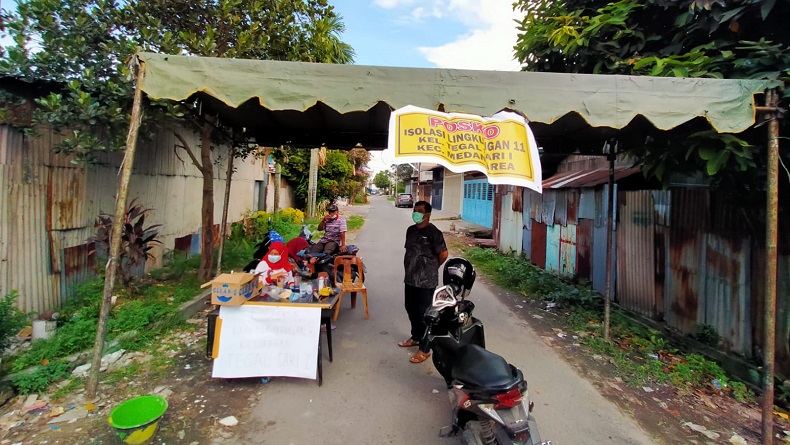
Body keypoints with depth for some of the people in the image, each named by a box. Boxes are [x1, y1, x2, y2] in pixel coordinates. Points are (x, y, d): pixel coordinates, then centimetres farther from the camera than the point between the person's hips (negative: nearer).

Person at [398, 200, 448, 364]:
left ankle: (425, 349, 17)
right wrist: (409, 269, 13)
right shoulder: (410, 230, 8)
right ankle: (416, 337, 41)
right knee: (411, 309, 20)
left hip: (426, 281, -8)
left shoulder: (433, 232, -16)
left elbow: (443, 254, -15)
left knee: (424, 314, 2)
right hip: (410, 279, 8)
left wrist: (432, 267, -1)